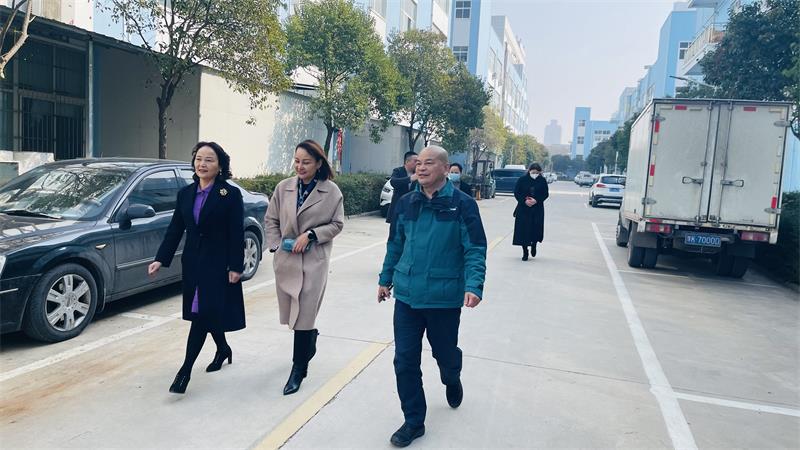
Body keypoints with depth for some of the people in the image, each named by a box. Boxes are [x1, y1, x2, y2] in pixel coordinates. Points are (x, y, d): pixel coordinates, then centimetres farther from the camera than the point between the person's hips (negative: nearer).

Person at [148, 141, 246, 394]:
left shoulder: (230, 194, -8)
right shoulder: (185, 194, 8)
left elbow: (237, 233, -11)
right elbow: (175, 229, 8)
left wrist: (236, 267, -14)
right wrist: (161, 259, 0)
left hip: (218, 263, -6)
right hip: (192, 262, 6)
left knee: (203, 313, -8)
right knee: (209, 312, 16)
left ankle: (186, 370, -3)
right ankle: (223, 349, 39)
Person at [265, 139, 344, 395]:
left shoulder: (331, 191, -6)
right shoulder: (284, 187, 3)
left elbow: (337, 224, -2)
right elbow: (271, 219, 11)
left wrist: (310, 235, -14)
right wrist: (275, 245, 0)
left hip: (314, 261, -4)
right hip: (285, 259, 4)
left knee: (303, 317, -2)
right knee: (291, 315, 14)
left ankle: (298, 370, 13)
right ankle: (310, 338, 46)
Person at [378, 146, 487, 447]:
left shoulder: (462, 204, -9)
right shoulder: (406, 204, 4)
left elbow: (475, 250, -11)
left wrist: (474, 286, -23)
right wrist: (386, 279, 19)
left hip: (444, 298, -3)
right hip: (406, 296, 3)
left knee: (445, 354, 16)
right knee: (405, 361, 4)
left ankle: (452, 382, 52)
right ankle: (414, 421, 21)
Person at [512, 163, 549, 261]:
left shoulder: (542, 181, 0)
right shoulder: (522, 179, -3)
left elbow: (546, 194, 2)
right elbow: (516, 193, -1)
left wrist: (536, 200, -15)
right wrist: (524, 201, -16)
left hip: (537, 209, 1)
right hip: (523, 209, 0)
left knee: (536, 229, -2)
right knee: (523, 230, -1)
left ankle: (534, 245, 31)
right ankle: (525, 252, 13)